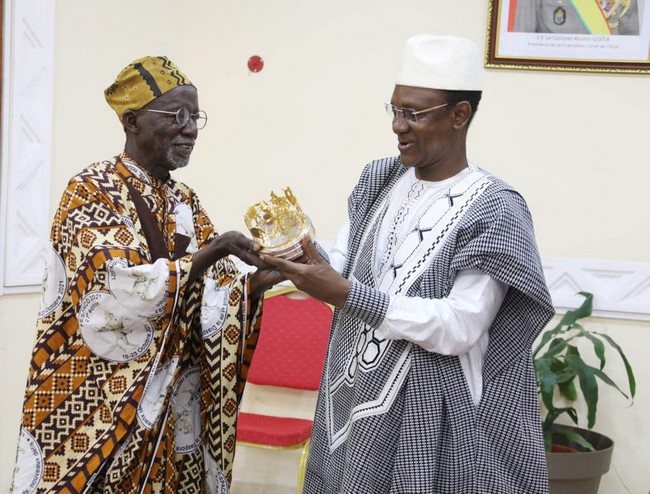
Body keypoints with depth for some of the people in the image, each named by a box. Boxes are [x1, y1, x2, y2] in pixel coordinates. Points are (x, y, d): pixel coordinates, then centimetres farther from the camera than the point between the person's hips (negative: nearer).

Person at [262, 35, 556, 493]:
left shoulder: (495, 210, -15)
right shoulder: (379, 179, 4)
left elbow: (460, 328, -22)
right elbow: (343, 268, 7)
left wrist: (344, 295, -27)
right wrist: (301, 258, -14)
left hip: (426, 416, -6)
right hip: (351, 401, 6)